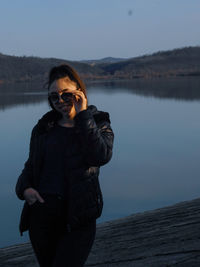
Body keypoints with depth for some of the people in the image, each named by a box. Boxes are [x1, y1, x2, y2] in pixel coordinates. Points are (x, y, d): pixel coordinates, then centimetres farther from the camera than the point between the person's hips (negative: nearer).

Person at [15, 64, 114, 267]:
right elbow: (30, 167, 19)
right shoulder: (43, 127, 13)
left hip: (77, 215, -4)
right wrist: (24, 189, -2)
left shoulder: (98, 124, 4)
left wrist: (83, 115, -14)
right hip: (40, 211, 4)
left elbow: (101, 157, -16)